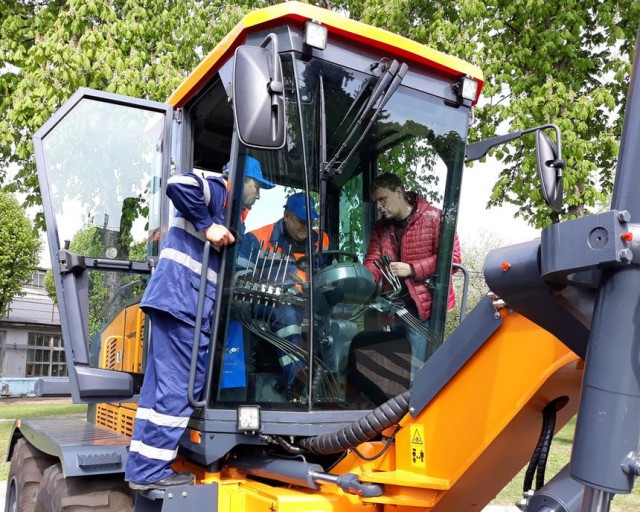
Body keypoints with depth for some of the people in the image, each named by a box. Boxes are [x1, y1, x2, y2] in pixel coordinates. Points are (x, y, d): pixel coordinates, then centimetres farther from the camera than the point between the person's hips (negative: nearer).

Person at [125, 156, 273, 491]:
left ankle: (142, 468, 14)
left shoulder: (223, 210, 28)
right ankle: (150, 471, -3)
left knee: (162, 385, 9)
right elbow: (178, 184, -20)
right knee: (179, 387, -8)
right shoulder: (218, 191, 1)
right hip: (183, 297, -10)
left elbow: (226, 269, 27)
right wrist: (207, 226, -16)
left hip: (177, 299, 10)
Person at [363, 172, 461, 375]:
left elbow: (451, 258, -12)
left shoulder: (433, 218, -7)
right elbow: (372, 263, 7)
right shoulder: (381, 227, 13)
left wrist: (412, 269, -19)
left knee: (415, 371, -4)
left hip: (422, 307, -6)